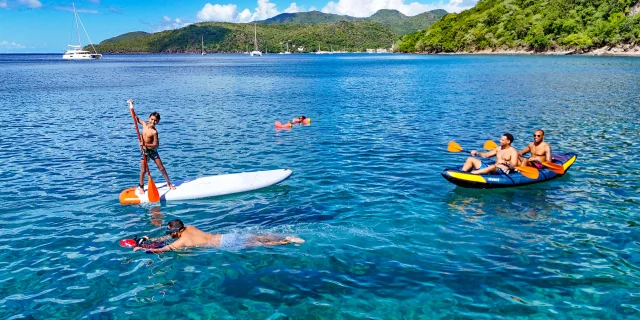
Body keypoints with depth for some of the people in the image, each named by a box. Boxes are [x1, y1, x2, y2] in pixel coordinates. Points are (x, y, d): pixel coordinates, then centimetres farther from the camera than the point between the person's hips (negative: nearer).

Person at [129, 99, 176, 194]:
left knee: (162, 168, 2)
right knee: (143, 170, 2)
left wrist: (146, 145, -28)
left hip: (152, 151, -3)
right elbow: (136, 118, 13)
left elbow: (156, 144, -18)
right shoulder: (144, 124, -4)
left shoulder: (154, 132, -18)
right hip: (144, 151, 3)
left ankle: (169, 183, 16)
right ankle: (141, 187, 19)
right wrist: (131, 106, 10)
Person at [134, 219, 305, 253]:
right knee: (256, 238, 9)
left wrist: (142, 248, -1)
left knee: (258, 244, -7)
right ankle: (286, 237, 5)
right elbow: (170, 237, 28)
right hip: (226, 237, 7)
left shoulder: (183, 240, -10)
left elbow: (161, 249, -11)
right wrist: (151, 239, 25)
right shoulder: (189, 228, 13)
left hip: (225, 244, -7)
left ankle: (287, 241, -9)